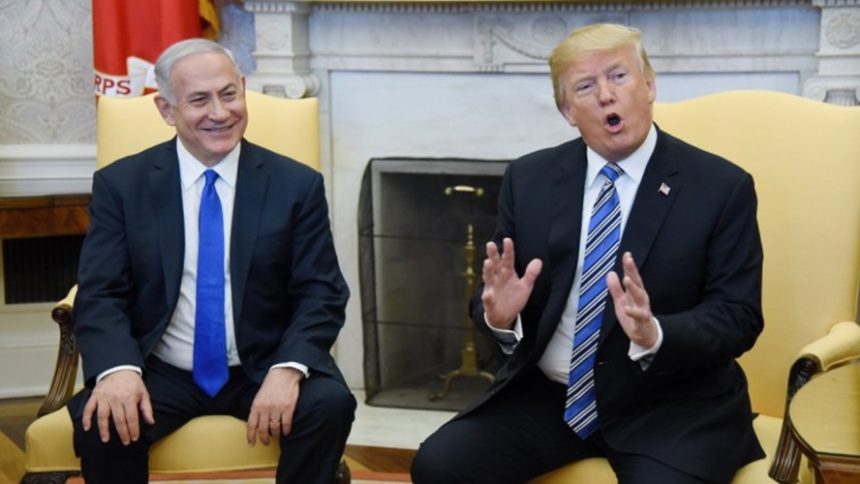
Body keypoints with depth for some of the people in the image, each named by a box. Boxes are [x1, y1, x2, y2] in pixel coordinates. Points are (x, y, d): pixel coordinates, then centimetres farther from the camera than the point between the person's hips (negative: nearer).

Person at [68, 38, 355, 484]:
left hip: (261, 371, 0)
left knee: (329, 405, -29)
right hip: (160, 374, 0)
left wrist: (289, 369, -22)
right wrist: (118, 369, -24)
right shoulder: (121, 184, 2)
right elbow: (101, 294, -3)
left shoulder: (297, 185, 1)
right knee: (102, 421, -29)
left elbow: (321, 295, -2)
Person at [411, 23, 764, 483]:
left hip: (671, 406, -2)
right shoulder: (529, 179, 4)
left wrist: (655, 336, -27)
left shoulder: (721, 187, -4)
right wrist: (500, 313, -17)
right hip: (545, 396, 3)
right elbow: (490, 299, 8)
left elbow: (738, 318, -8)